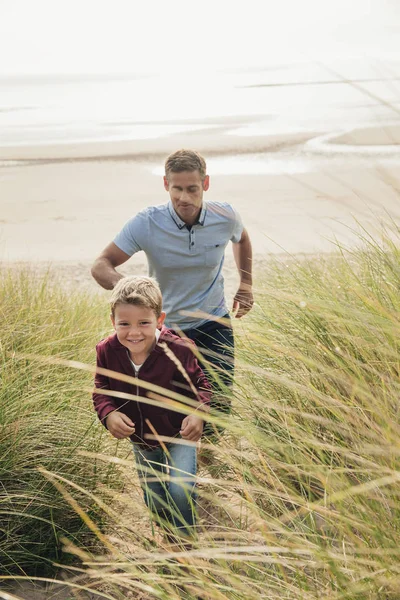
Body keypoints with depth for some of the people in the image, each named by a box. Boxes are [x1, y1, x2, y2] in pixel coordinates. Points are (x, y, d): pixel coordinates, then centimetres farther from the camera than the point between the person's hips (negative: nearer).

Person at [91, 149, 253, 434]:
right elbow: (101, 265, -17)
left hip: (214, 325, 1)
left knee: (219, 406, -7)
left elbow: (242, 239, 16)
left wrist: (246, 284, 9)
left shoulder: (225, 217, -10)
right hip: (166, 328, -1)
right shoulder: (146, 223, -19)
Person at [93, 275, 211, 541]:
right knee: (154, 503, 18)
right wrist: (108, 414, -28)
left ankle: (186, 538, 10)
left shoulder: (178, 350, -27)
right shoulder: (107, 351, -19)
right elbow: (101, 390, -7)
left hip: (179, 433, -4)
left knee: (181, 490, -20)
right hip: (141, 439, 4)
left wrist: (198, 412, -33)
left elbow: (200, 385, -14)